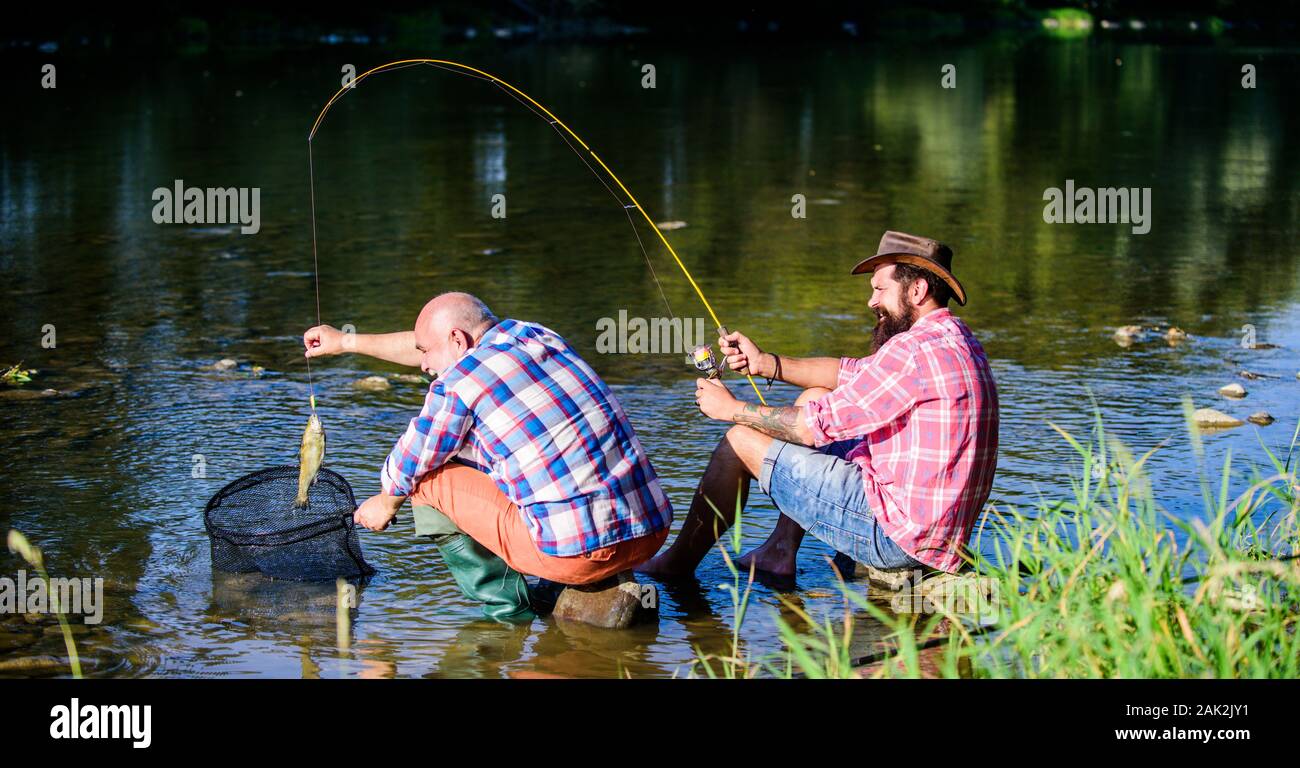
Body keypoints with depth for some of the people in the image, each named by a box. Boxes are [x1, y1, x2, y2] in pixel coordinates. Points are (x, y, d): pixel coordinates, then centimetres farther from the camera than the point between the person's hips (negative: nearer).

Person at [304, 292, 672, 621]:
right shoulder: (537, 334, 14)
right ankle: (606, 584, 21)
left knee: (428, 477, 8)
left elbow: (405, 470, 10)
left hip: (575, 552, -7)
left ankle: (505, 604, 7)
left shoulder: (457, 385, -7)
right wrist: (347, 341, 41)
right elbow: (432, 346, 31)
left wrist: (386, 503, 33)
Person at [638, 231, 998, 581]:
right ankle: (780, 551, 24)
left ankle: (678, 562, 17)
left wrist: (733, 409, -3)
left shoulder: (917, 349, -21)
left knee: (741, 441, -1)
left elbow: (815, 427, -17)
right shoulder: (955, 338, 12)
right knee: (814, 396, 21)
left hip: (899, 536, -10)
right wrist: (765, 363, 10)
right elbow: (851, 373, 20)